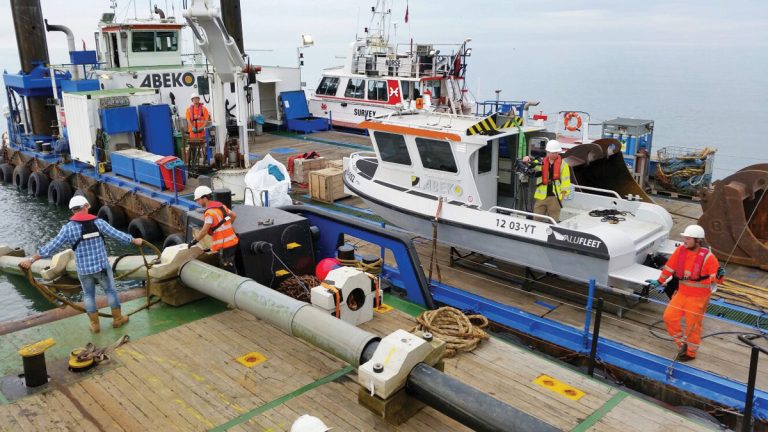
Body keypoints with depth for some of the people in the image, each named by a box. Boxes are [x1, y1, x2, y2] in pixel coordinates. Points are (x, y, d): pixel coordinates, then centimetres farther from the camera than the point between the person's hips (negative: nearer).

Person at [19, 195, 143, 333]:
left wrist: (31, 259, 2)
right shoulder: (98, 222, -8)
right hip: (102, 266, -1)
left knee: (89, 295, 19)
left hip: (83, 269, 1)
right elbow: (118, 235, -2)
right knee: (110, 291, 17)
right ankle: (117, 318, 27)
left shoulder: (67, 228, -8)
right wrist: (135, 241, 13)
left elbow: (51, 247, -7)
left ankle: (95, 324, 25)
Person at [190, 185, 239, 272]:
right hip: (231, 242, 9)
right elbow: (234, 216, 21)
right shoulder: (220, 205, 10)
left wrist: (194, 241, -7)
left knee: (228, 271, -3)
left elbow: (204, 231, -20)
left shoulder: (210, 212, -17)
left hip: (225, 246, -9)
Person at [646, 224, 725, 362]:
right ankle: (682, 343, 28)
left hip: (698, 297, -5)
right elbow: (669, 267, 6)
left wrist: (719, 275, -38)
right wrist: (660, 282, 14)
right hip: (682, 293, 5)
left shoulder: (707, 257, -19)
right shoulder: (681, 250, -6)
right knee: (669, 317, 5)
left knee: (693, 325, 7)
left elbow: (716, 278, -14)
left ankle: (690, 353, 29)